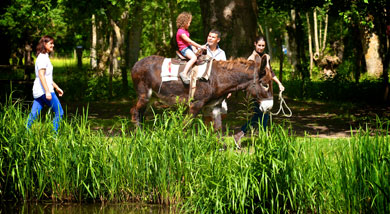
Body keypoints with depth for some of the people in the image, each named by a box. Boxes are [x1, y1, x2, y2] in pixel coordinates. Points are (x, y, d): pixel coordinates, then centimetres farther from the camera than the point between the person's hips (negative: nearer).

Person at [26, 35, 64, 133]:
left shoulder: (45, 57, 20)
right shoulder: (43, 57, -11)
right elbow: (41, 75, -19)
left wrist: (57, 88, 28)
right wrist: (47, 91, -25)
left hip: (38, 92, 10)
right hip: (44, 90, -10)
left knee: (33, 115, 5)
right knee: (59, 112, -4)